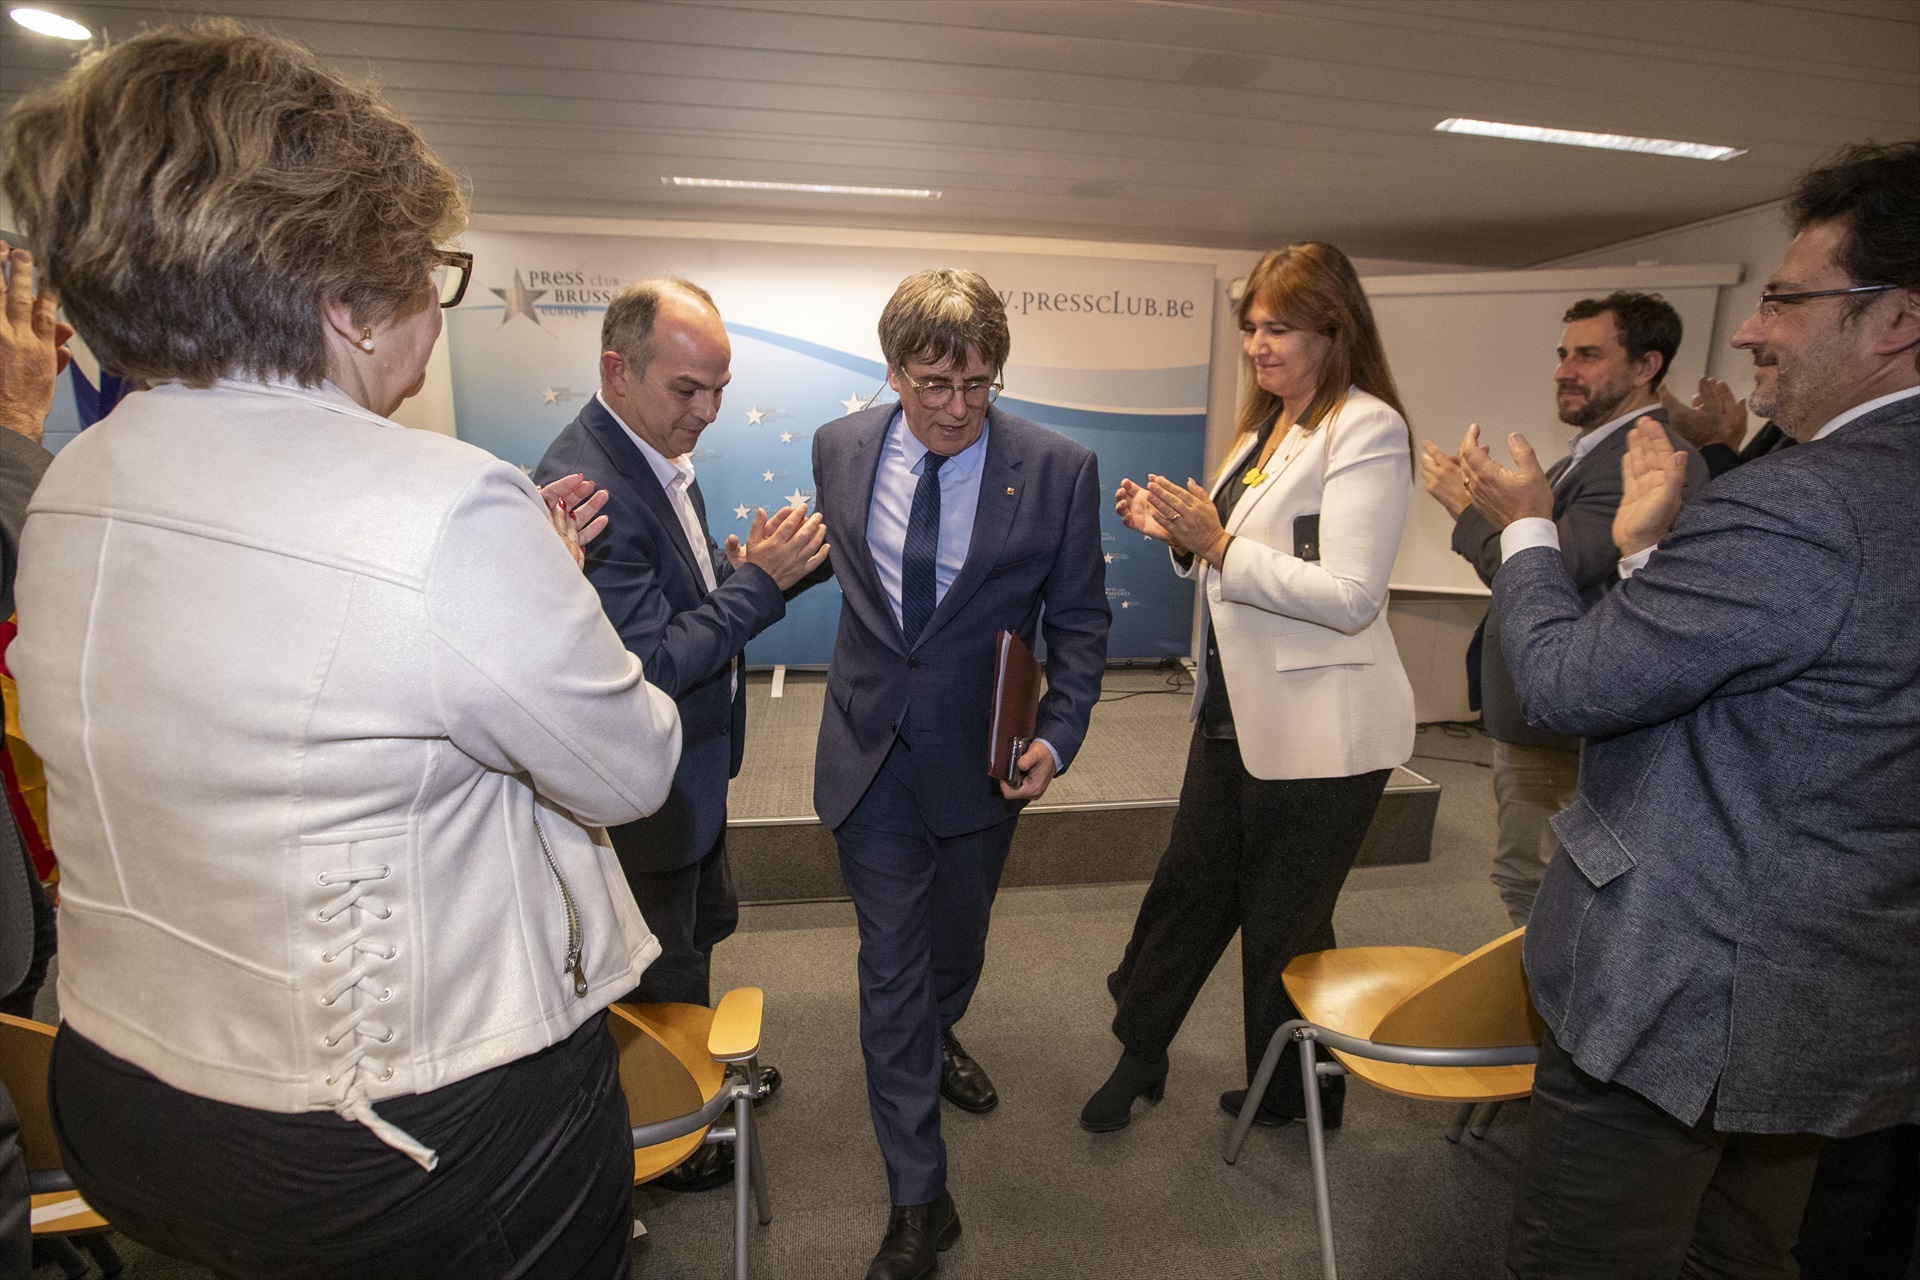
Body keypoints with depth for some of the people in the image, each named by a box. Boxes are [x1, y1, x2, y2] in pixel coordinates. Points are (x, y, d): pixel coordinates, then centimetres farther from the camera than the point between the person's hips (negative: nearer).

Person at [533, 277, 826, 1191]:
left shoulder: (658, 454, 2)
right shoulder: (583, 485, -29)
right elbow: (650, 662, -31)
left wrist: (746, 567, -5)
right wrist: (757, 581, -28)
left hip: (693, 768, 9)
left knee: (701, 927, 28)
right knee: (665, 965, 14)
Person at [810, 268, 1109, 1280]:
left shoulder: (1059, 470, -12)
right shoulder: (839, 449, -4)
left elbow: (1079, 619, -6)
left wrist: (1058, 736, -14)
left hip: (982, 758, 0)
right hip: (872, 751, 0)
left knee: (957, 936, 23)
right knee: (891, 962, 6)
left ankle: (936, 1040, 60)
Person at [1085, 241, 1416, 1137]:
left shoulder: (1368, 430, -15)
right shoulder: (1266, 425, 12)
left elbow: (1349, 594, -23)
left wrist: (1218, 543, -25)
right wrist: (1178, 532, 0)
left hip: (1319, 729, -8)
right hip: (1237, 710, 8)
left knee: (1284, 924, 11)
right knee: (1188, 887, 17)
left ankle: (1295, 1098, 37)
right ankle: (1138, 1053, 37)